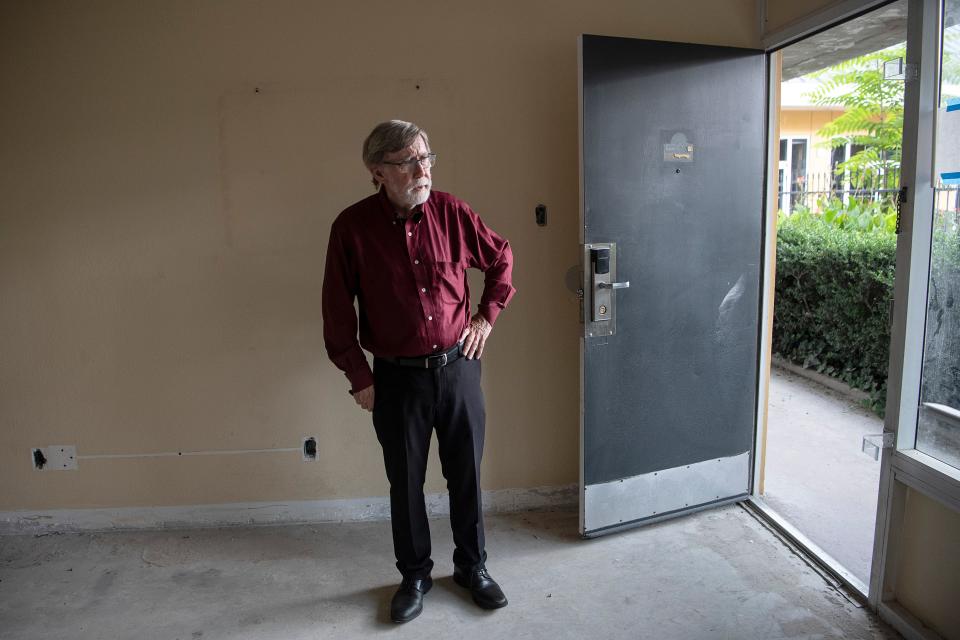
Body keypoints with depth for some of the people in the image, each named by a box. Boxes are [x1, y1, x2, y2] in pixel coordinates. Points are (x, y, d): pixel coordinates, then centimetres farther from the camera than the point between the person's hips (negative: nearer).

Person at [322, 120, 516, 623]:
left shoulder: (451, 212, -5)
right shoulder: (352, 227, -10)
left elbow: (501, 260, 11)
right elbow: (337, 311, -4)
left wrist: (487, 316, 6)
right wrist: (360, 378, -4)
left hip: (458, 367, 2)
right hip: (397, 377, -1)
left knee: (466, 474, 13)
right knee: (405, 481, 12)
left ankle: (473, 567, 35)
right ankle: (414, 576, 34)